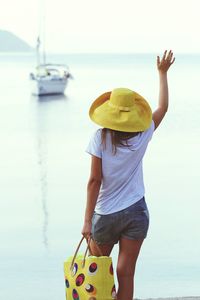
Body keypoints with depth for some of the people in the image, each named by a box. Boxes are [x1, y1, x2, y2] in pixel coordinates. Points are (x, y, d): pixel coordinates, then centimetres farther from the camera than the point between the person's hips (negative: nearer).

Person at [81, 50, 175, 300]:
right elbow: (163, 107, 14)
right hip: (136, 213, 2)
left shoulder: (101, 138, -10)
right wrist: (162, 73, 25)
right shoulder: (142, 135, -3)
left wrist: (87, 220, -9)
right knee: (125, 274, 2)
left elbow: (95, 180, -13)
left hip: (105, 215, -1)